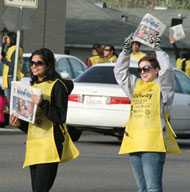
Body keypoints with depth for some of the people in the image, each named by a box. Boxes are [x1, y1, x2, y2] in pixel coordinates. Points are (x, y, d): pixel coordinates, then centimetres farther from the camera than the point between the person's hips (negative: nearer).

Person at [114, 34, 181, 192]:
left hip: (153, 143, -7)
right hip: (134, 142, 7)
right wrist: (126, 50, 13)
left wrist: (158, 49, -7)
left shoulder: (162, 86, 3)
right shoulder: (136, 85, 21)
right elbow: (120, 72, 23)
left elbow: (166, 69, -13)